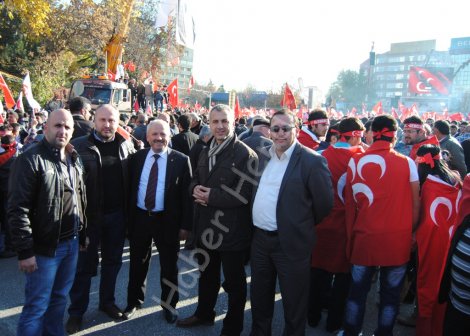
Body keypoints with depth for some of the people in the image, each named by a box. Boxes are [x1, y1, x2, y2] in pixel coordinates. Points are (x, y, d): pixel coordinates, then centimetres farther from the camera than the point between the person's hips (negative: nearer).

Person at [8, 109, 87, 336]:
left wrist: (83, 234, 15)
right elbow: (18, 209, -17)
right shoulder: (30, 160, -14)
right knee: (37, 306, 5)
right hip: (44, 247, -7)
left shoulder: (74, 160, 9)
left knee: (59, 298, 20)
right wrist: (25, 251, -18)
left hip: (71, 243, 7)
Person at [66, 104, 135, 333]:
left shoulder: (126, 145, 3)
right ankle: (77, 311, 24)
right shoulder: (80, 145, -8)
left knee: (112, 261, 16)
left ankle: (107, 301, 35)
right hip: (89, 214, -3)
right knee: (85, 263, 9)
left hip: (117, 214, 3)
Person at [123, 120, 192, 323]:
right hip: (139, 218, 3)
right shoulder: (136, 158, 2)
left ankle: (169, 305, 33)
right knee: (137, 264, 18)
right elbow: (129, 188, 7)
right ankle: (134, 302, 39)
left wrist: (185, 225, -10)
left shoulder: (181, 160, -7)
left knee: (169, 266, 13)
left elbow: (186, 194, -7)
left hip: (167, 221, -2)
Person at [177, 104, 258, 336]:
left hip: (232, 229, -7)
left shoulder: (245, 154, -18)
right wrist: (196, 189, -7)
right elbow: (195, 180, 17)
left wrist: (211, 196, -21)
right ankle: (204, 313, 47)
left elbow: (245, 194, -24)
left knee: (234, 281, 11)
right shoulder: (206, 152, 10)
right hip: (206, 226, 8)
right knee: (207, 274, 26)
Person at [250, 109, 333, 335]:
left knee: (293, 301, 11)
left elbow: (324, 202, -11)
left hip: (290, 242, -6)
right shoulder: (263, 155, 6)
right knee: (259, 296, 22)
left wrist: (303, 226, 0)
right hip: (260, 238, 6)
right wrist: (256, 228, 13)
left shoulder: (312, 161, -15)